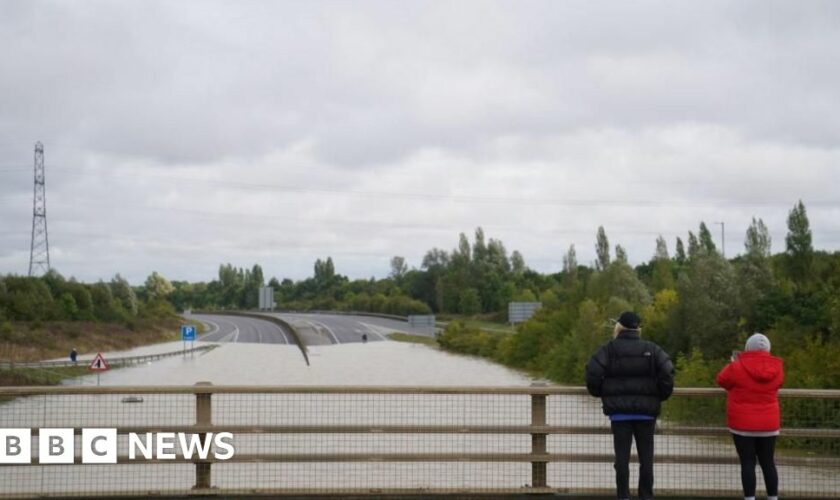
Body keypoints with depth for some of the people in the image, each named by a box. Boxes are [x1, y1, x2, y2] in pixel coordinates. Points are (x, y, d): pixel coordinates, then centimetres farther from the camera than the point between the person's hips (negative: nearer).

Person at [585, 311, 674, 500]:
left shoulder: (609, 349, -3)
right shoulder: (651, 349, 2)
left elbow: (593, 373, -13)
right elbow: (667, 372, -9)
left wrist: (600, 393, 5)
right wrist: (660, 396, 5)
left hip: (619, 410, -1)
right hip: (646, 411, 1)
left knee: (622, 456, 3)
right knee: (646, 456, 8)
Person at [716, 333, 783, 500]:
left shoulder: (737, 368, -12)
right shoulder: (776, 368, -2)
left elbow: (722, 380, 5)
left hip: (742, 424, -3)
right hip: (768, 424, 3)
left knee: (748, 463, -2)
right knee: (768, 463, 10)